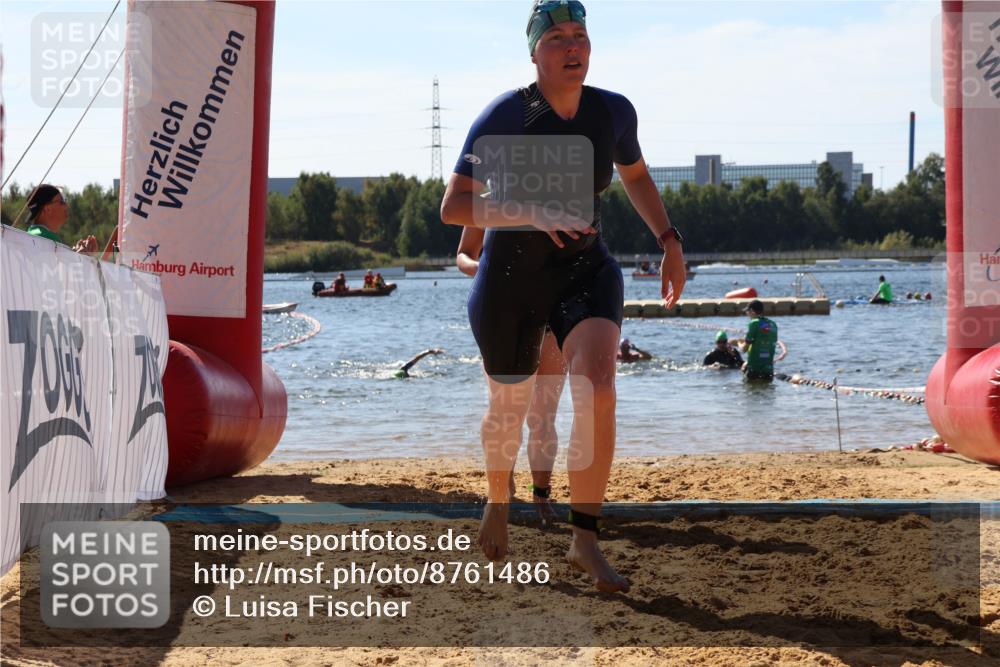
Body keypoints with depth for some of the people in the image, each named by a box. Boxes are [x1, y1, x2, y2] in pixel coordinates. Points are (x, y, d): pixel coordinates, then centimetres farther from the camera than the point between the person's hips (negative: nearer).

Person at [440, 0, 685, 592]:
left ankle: (585, 541, -16)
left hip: (586, 271, 2)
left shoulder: (614, 112, -5)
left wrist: (670, 241, 12)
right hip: (511, 280, -2)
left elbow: (636, 175, 18)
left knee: (597, 388, -22)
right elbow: (453, 206, -23)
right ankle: (498, 503, 46)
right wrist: (533, 214, -35)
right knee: (510, 408, 13)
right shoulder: (506, 116, -18)